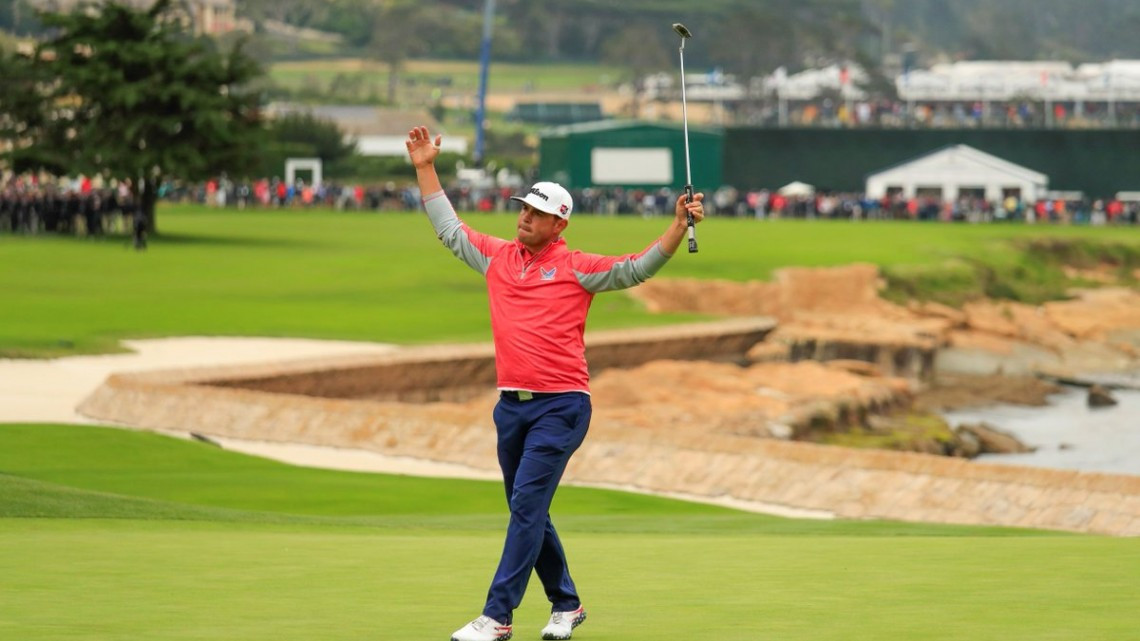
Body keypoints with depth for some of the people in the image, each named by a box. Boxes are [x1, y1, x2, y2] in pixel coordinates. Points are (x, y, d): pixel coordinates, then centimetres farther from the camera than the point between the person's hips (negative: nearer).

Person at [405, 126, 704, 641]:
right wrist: (426, 169, 22)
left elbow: (638, 269, -6)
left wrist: (679, 224, -18)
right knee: (528, 513, 11)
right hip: (511, 405, 6)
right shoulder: (497, 256, 13)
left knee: (527, 506, -12)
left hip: (561, 405, -6)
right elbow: (448, 228, 23)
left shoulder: (576, 269, -1)